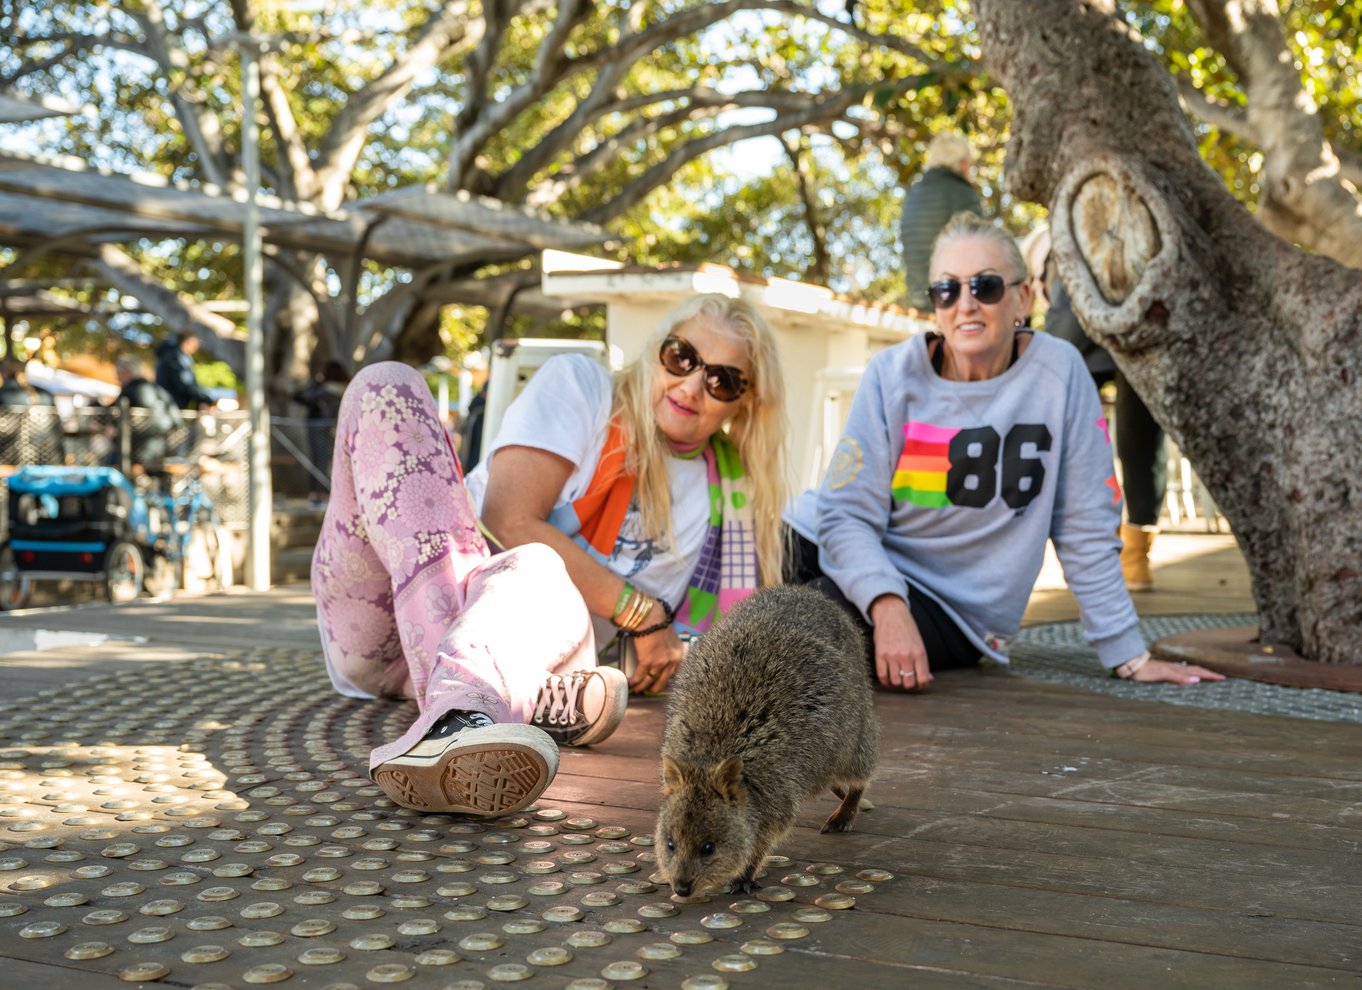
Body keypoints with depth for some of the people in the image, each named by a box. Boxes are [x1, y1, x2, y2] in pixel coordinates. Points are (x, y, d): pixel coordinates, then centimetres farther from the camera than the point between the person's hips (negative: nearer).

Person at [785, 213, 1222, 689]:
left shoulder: (1058, 372, -7)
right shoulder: (893, 375, -5)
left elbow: (1085, 528, -3)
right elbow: (848, 514, -10)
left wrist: (1127, 654, -3)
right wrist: (887, 607, -29)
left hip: (951, 609, -2)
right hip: (853, 561, 3)